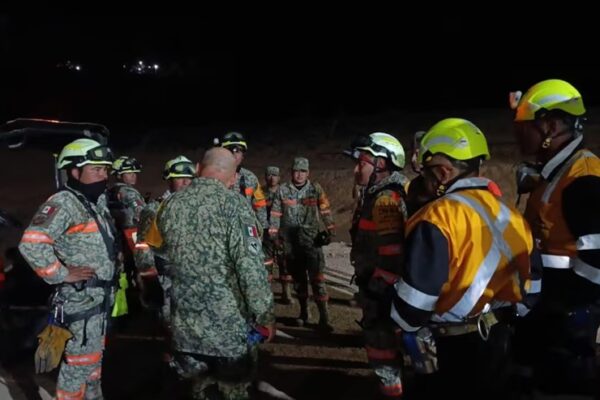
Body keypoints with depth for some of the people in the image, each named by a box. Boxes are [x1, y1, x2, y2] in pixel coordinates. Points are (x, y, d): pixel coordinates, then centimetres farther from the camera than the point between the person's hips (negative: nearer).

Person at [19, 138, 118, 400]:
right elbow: (31, 243, -31)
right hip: (80, 298, -9)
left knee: (94, 356, 23)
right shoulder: (63, 204, -19)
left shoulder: (98, 201, 10)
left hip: (100, 296, 9)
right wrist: (61, 274, -23)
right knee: (80, 361, 0)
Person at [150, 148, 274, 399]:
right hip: (229, 324, -5)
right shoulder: (233, 204, -15)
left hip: (185, 326, 5)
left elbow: (154, 242, 22)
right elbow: (251, 267, -19)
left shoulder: (170, 205, 1)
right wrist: (264, 315, -10)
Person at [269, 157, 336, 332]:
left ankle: (324, 318, -7)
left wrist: (330, 229, -11)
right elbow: (276, 213, 5)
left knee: (317, 278, -8)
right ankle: (303, 312, 28)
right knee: (298, 278, 13)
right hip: (290, 241, 2)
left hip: (311, 239, -2)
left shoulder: (316, 189, 2)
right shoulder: (283, 190, 3)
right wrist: (273, 233, 2)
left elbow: (325, 210, -1)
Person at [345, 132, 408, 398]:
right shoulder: (378, 194, 11)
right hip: (376, 283, 10)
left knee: (379, 338, 1)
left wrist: (376, 288, -21)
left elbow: (392, 254, -28)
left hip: (380, 287, -10)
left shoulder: (386, 199, -22)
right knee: (380, 333, 21)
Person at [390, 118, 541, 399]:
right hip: (499, 340, 7)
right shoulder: (512, 216, 4)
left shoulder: (440, 216, -21)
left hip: (451, 347, -7)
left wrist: (406, 327, -3)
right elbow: (532, 284, 11)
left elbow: (417, 291, -22)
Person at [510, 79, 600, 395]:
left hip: (568, 310, -10)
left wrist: (569, 304, -19)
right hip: (549, 303, 10)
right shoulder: (553, 172, 10)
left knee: (568, 382, 2)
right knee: (550, 377, 21)